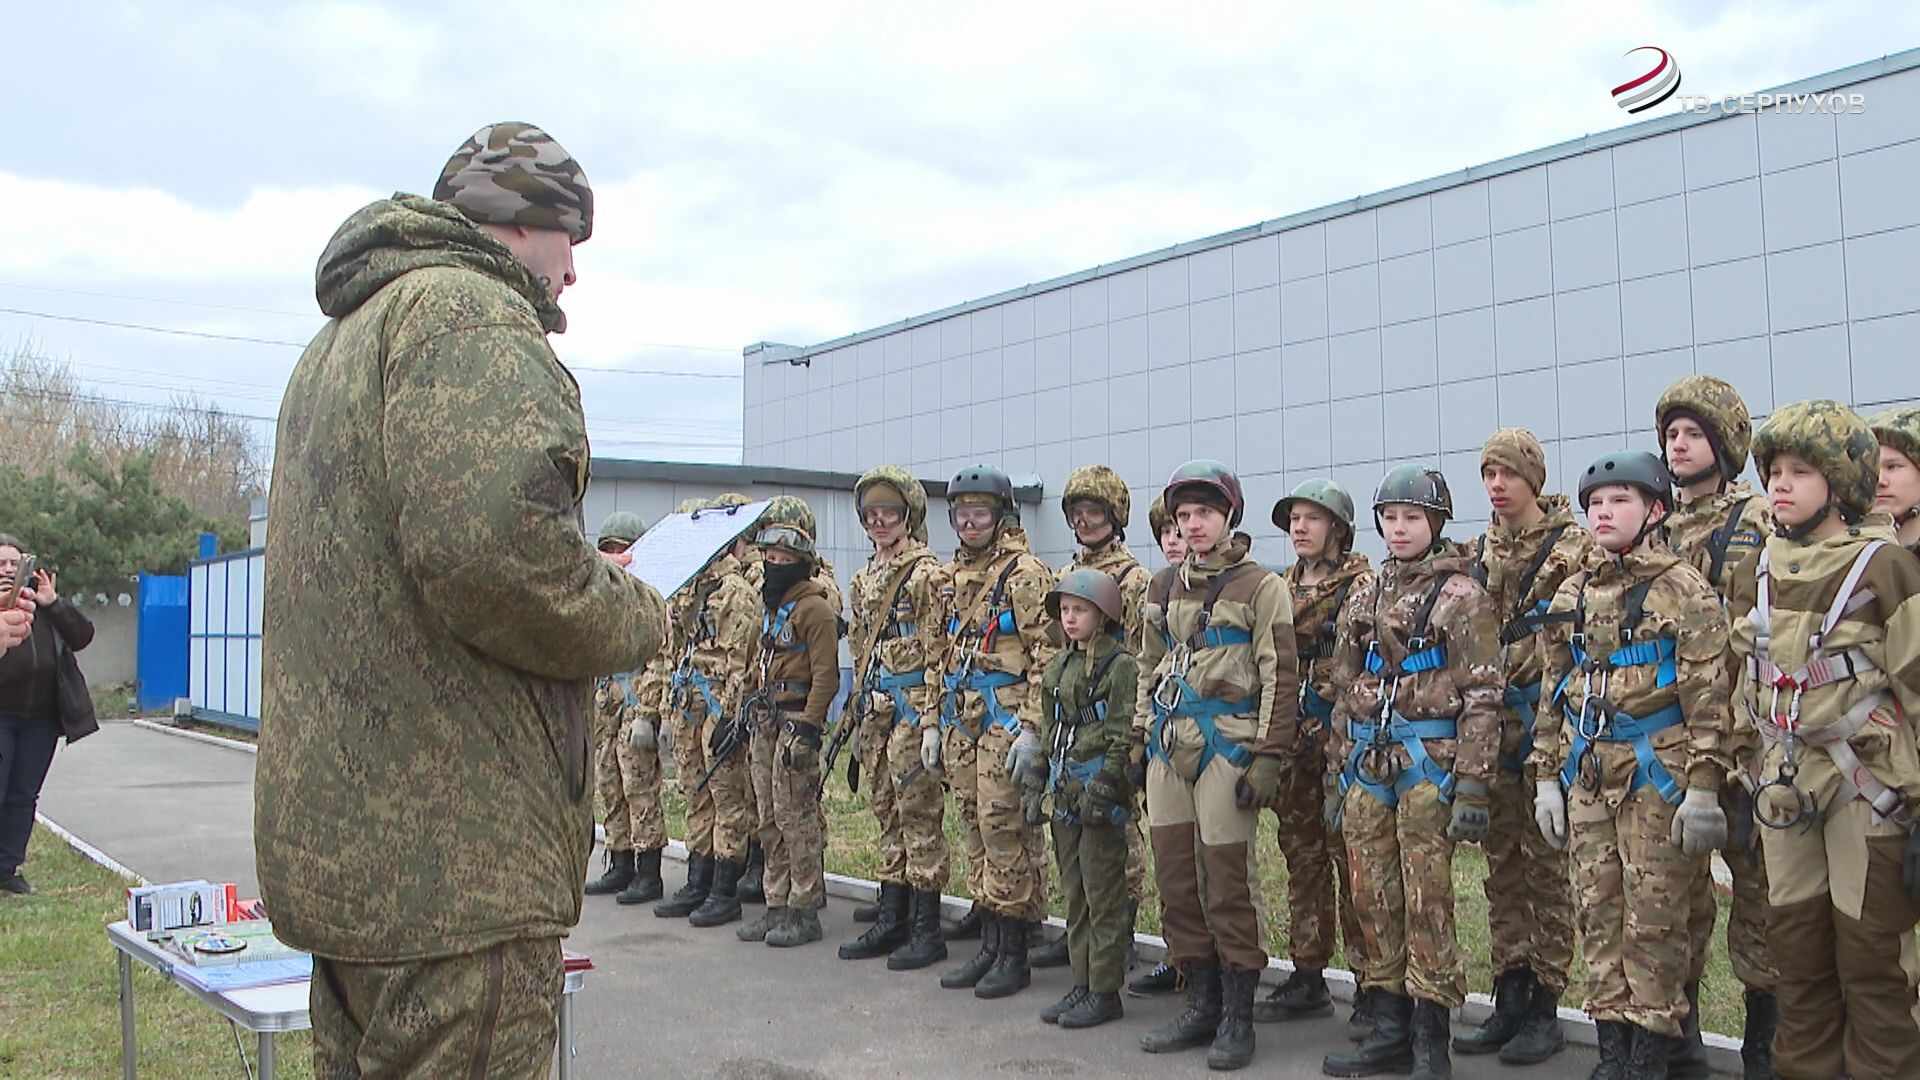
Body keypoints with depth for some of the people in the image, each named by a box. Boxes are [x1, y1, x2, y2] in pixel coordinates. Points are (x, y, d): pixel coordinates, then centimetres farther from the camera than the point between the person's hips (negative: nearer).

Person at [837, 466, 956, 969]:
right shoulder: (865, 578, 16)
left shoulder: (928, 574, -9)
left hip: (912, 704, -8)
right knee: (887, 812, 12)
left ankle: (927, 929, 4)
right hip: (876, 709, 8)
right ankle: (891, 920, 21)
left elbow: (938, 652, -13)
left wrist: (932, 720, -17)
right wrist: (858, 712, 18)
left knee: (920, 813, -3)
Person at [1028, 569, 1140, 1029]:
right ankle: (1082, 983, 22)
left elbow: (1124, 735, -14)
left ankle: (1105, 991, 8)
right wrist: (1034, 783, 14)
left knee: (1103, 896, 0)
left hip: (1100, 798, -8)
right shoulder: (1059, 666, 13)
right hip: (1066, 796, 8)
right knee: (1074, 894, 13)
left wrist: (1104, 787, -19)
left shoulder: (1120, 665, -10)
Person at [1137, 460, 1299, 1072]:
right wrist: (1146, 737, 14)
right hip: (1169, 748, 6)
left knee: (1229, 884, -2)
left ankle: (1237, 1019, 10)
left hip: (1227, 746, -6)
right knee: (1176, 881, 9)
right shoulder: (1164, 588, 14)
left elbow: (1280, 678, -7)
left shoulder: (1261, 586, -4)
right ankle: (1201, 1005, 21)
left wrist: (1269, 757, -12)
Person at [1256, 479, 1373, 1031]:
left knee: (1351, 859, -5)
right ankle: (1307, 979, 21)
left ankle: (1370, 985, 3)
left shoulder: (1360, 585, -4)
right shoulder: (1282, 588, 16)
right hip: (1292, 738, 7)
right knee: (1302, 859, 12)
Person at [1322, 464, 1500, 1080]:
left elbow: (1482, 696, -7)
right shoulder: (1365, 601, 14)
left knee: (1427, 900, -4)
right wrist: (1337, 776, 14)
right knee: (1374, 896, 8)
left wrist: (1472, 786, -13)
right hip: (1368, 763, 6)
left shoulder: (1461, 596, -3)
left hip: (1430, 760, -6)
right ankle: (1389, 1029, 18)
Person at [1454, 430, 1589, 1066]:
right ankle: (1508, 1003, 18)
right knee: (1501, 864, 10)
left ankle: (1544, 1010, 8)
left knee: (1546, 863, -1)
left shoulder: (1572, 548, -5)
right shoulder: (1483, 551, 14)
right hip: (1493, 723, 6)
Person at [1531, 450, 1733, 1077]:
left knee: (1654, 921, 0)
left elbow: (1709, 696, -9)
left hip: (1657, 773, -6)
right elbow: (1552, 693, 15)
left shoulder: (1684, 590, -5)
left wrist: (1703, 788, -14)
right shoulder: (1572, 596, 12)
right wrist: (1547, 778, 12)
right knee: (1598, 914, 9)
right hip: (1588, 775, 6)